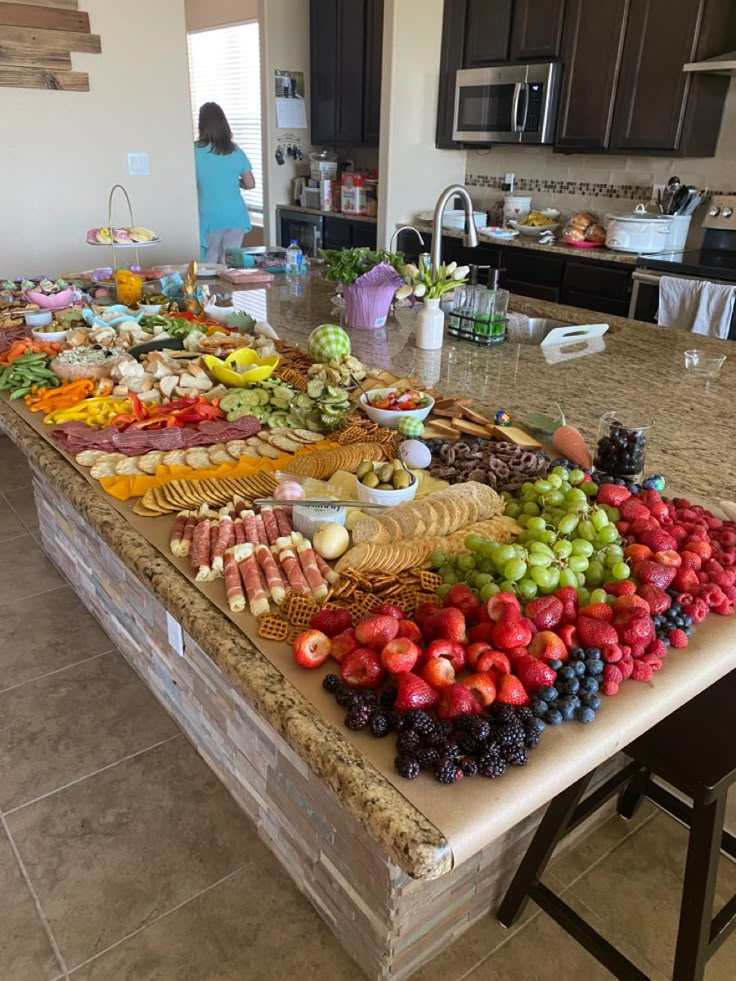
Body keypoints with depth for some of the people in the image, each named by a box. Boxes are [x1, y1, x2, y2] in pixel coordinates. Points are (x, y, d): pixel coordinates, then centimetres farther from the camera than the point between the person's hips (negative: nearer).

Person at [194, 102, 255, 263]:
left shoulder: (196, 151, -5)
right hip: (235, 216, 3)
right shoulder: (235, 151, 3)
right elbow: (250, 184, 6)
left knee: (209, 264, 5)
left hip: (210, 217, -3)